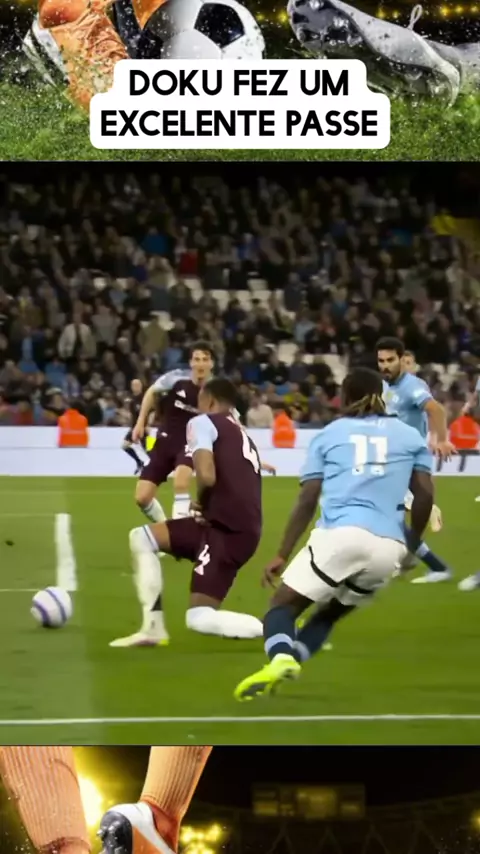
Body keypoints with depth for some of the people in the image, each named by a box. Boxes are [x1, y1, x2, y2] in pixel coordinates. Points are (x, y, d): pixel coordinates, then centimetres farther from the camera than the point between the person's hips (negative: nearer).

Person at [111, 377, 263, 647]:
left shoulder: (203, 422, 1)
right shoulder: (243, 437, 27)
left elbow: (207, 476, -16)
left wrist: (201, 503, 4)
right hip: (243, 530, 9)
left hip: (226, 529, -9)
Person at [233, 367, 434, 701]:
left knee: (284, 604, 4)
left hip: (341, 534, -3)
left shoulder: (329, 434, 17)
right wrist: (411, 543, 22)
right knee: (330, 611, 24)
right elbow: (425, 494, 9)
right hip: (389, 547, 3)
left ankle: (280, 659, -29)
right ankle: (288, 661, 1)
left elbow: (307, 500, 9)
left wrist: (282, 555, 11)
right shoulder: (409, 435, 21)